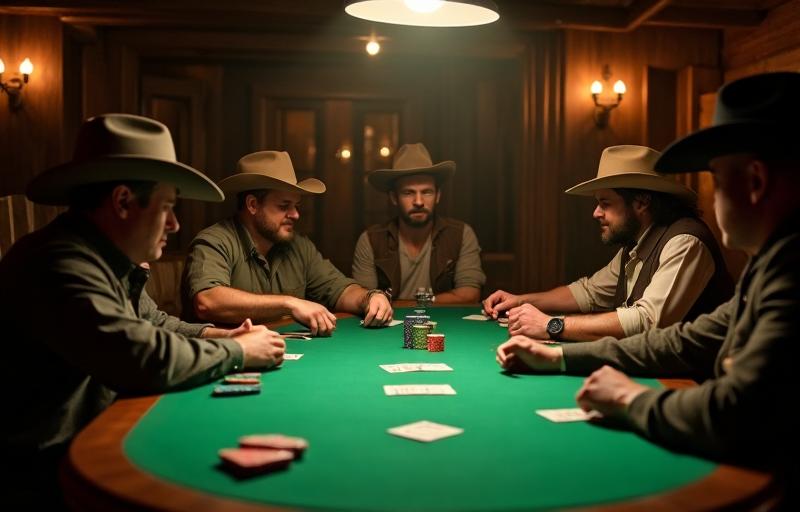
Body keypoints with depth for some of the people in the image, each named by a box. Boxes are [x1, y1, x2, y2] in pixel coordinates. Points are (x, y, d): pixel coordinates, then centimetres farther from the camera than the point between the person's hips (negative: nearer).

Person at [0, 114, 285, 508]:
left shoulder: (112, 261, 8)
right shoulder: (60, 266, -25)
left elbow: (153, 325, 21)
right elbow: (147, 359, -33)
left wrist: (216, 336, 2)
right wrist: (239, 352, -16)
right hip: (46, 474, -9)